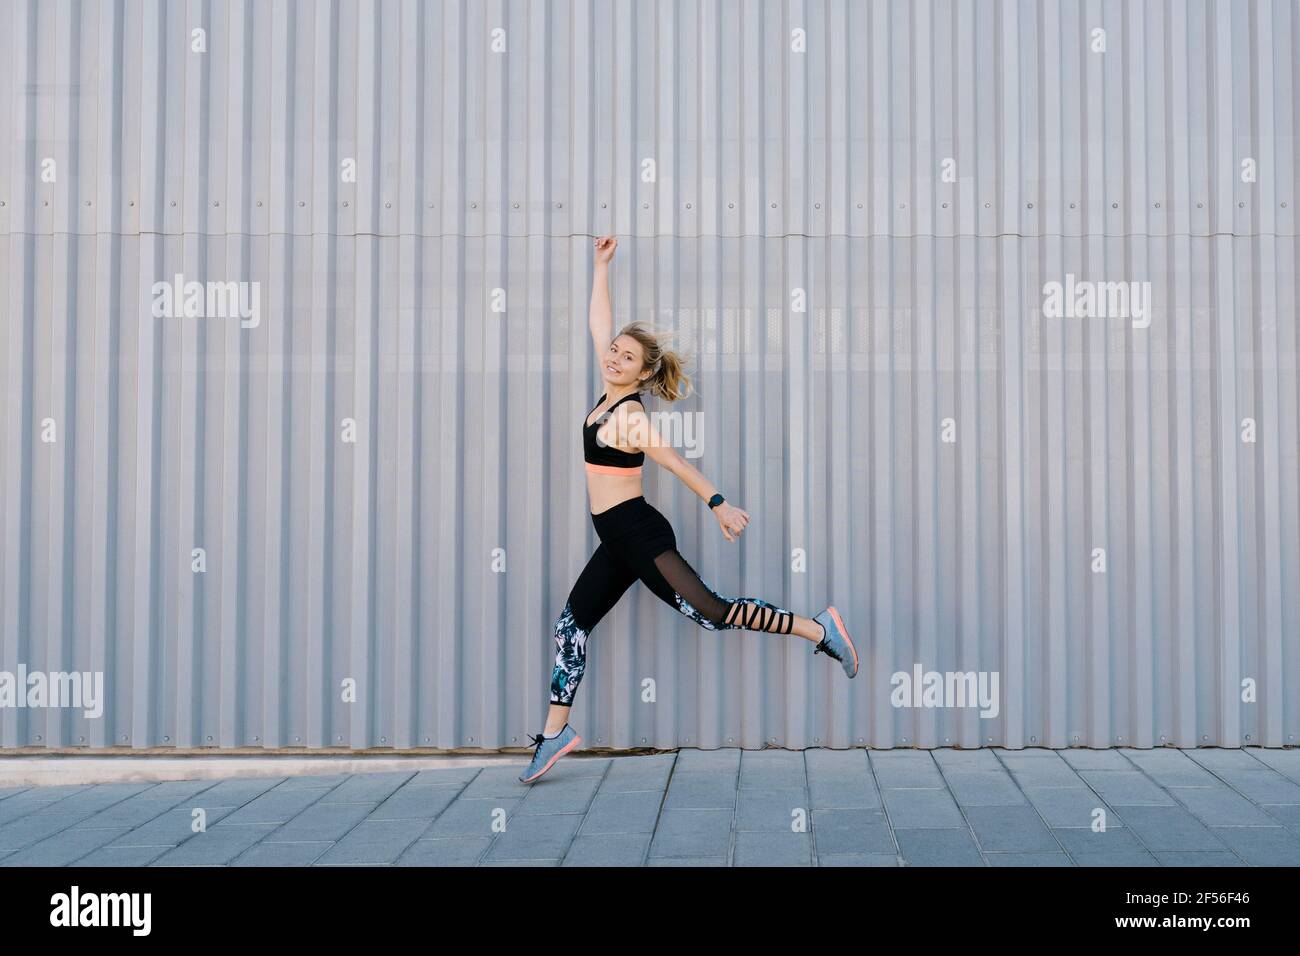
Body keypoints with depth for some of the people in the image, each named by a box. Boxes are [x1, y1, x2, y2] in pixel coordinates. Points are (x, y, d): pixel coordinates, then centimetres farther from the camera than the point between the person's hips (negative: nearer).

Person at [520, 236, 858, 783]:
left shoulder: (629, 416, -15)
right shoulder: (612, 393, 7)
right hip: (619, 540, 9)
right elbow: (599, 325, 15)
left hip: (639, 535, -9)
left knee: (711, 611, -12)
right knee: (572, 623, 9)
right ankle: (555, 733, 16)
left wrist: (719, 506, -15)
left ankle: (818, 629, -3)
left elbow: (677, 464, -14)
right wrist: (601, 264, 17)